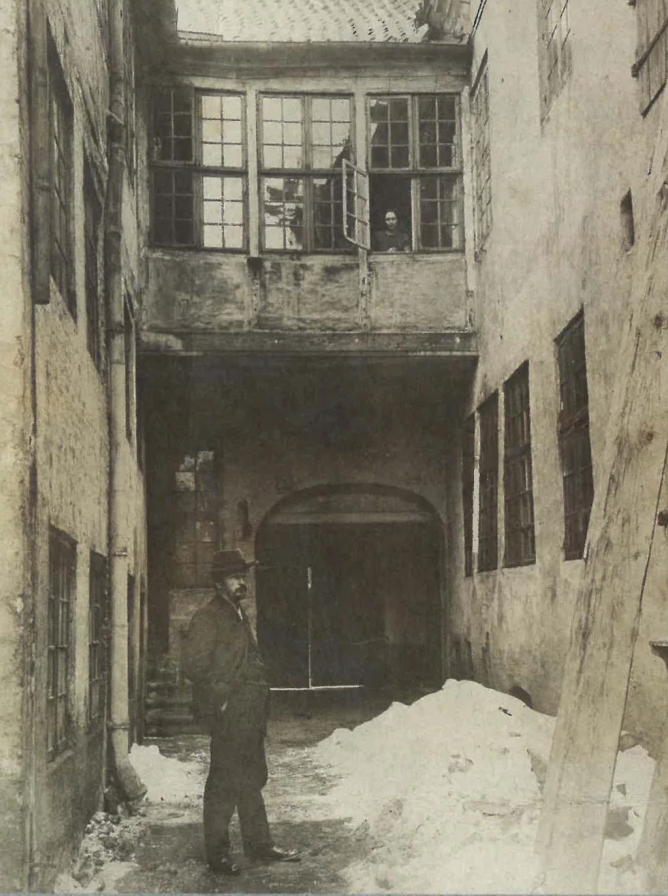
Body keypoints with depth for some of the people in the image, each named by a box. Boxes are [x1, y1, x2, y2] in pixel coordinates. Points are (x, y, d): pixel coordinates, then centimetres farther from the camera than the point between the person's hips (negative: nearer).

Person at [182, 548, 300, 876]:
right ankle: (217, 854, 6)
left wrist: (259, 704, 15)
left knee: (251, 779, 14)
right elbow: (194, 665, -17)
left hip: (249, 714, 9)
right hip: (228, 715, -9)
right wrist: (221, 699, -16)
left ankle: (259, 845, 23)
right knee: (224, 784, -2)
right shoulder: (207, 618, -11)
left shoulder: (239, 616, 18)